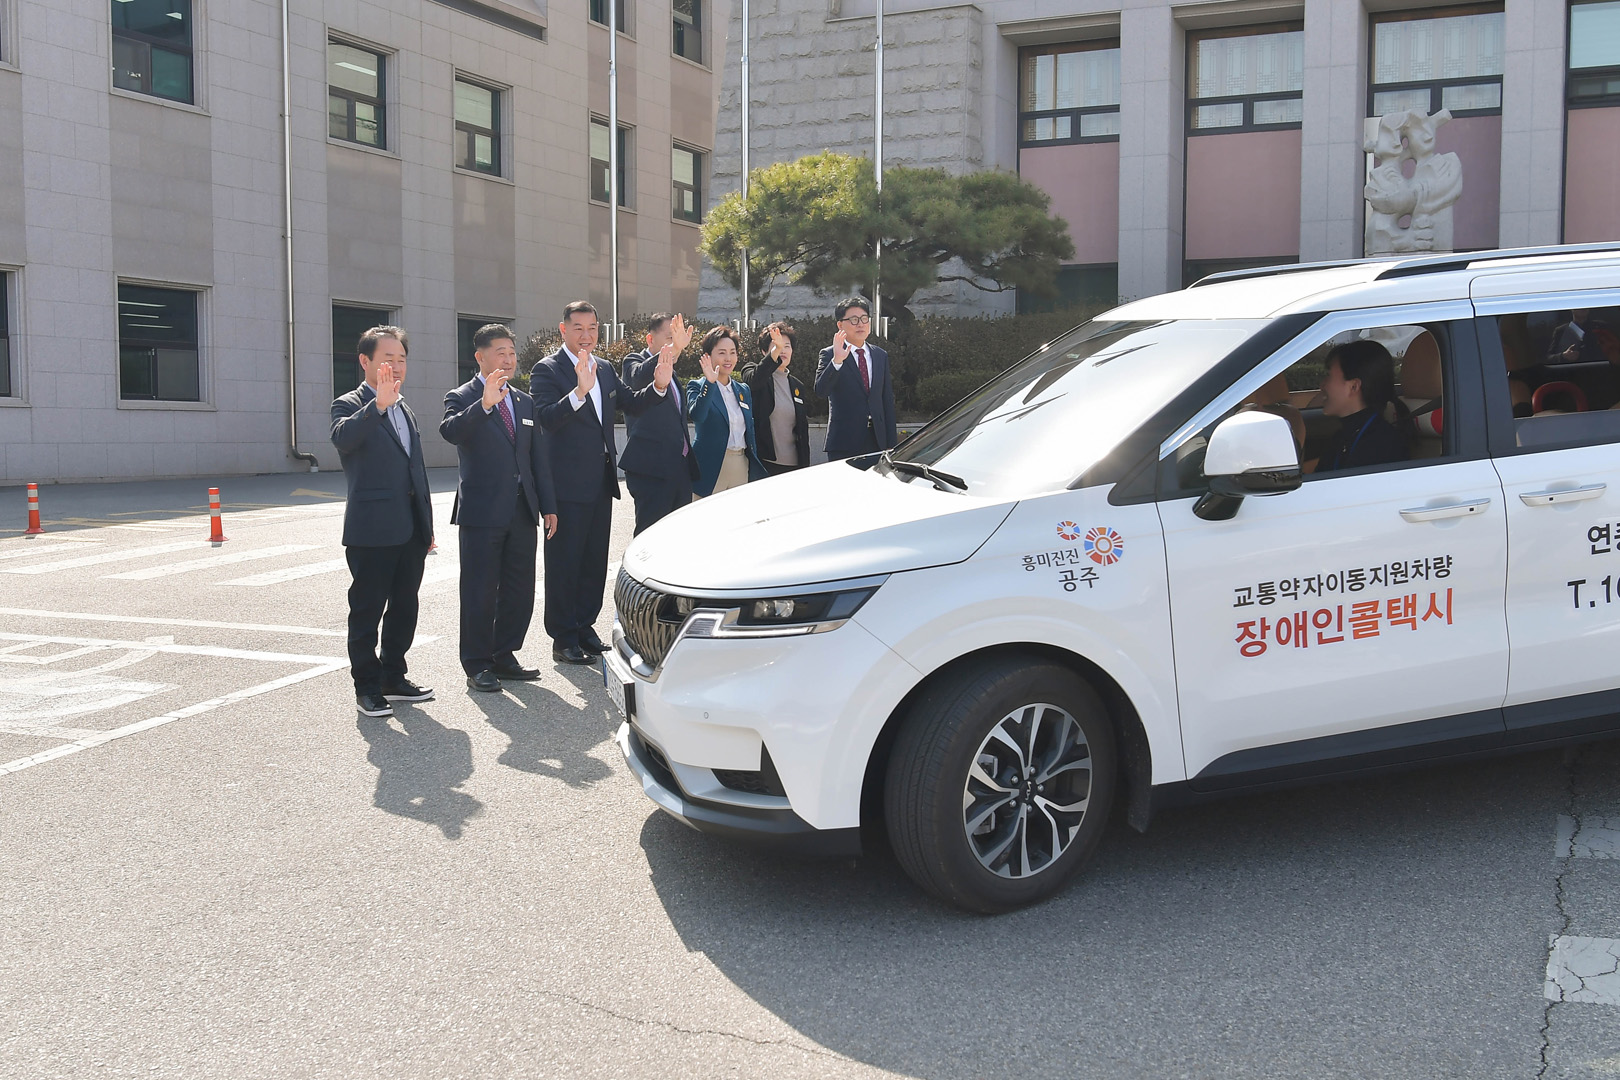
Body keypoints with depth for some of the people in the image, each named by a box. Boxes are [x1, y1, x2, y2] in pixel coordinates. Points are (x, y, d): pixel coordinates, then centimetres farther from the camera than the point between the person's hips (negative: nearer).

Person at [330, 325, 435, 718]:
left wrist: (427, 526, 19)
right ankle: (367, 687, 10)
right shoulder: (349, 406, -5)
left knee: (404, 608, 13)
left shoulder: (406, 412, 18)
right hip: (372, 531, -7)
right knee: (367, 612, 1)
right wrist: (378, 404, -42)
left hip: (410, 533, 7)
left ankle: (394, 678, 25)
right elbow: (342, 438, -29)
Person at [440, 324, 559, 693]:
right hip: (482, 512, -6)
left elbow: (539, 457, 16)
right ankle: (477, 665, 10)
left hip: (522, 511, 6)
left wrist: (548, 505, 11)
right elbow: (450, 431, -24)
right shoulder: (462, 398, -2)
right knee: (480, 592, 0)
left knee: (519, 590, 9)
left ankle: (504, 656, 22)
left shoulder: (525, 402, 16)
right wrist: (484, 403, -36)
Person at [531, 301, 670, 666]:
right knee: (564, 562, -1)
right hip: (567, 483, -7)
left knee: (595, 561, 14)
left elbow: (630, 403, 17)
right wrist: (579, 391, -37)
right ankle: (564, 639, 6)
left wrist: (659, 386, -2)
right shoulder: (547, 370, -8)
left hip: (601, 481, 7)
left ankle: (585, 627, 25)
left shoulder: (605, 369, 13)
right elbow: (546, 418, -22)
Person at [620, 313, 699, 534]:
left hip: (680, 469, 8)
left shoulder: (671, 372, 24)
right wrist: (674, 348, -41)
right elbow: (639, 377, -28)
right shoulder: (634, 362, -2)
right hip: (651, 468, -8)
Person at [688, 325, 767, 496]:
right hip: (711, 469, -5)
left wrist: (755, 469, 14)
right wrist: (710, 383, -28)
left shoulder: (743, 390, 16)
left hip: (742, 468, 5)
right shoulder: (698, 386, 1)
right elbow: (697, 415, -20)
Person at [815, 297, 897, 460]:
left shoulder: (881, 356, 16)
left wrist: (891, 443, 10)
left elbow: (888, 401, 16)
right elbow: (821, 390, -15)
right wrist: (836, 361, -29)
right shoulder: (829, 355, 1)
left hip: (877, 443, 4)